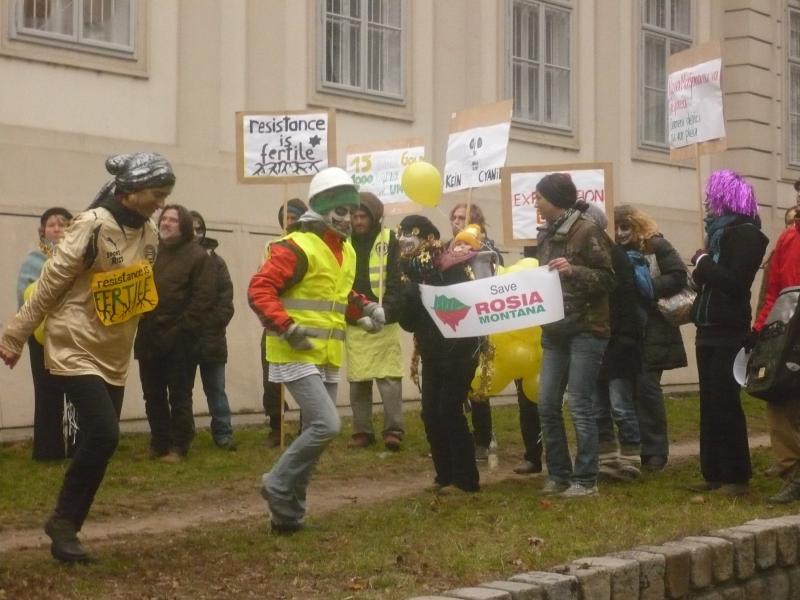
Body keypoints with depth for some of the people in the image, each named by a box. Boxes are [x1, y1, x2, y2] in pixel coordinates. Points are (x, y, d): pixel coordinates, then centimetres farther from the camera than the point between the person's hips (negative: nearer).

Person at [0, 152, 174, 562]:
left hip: (114, 357, 7)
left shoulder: (148, 235, 5)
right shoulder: (93, 225, -17)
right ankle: (63, 521, 1)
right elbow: (50, 283, -13)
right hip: (75, 349, -7)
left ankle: (67, 525, 19)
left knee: (100, 441, 6)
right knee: (103, 435, -16)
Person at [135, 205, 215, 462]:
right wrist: (142, 327, 1)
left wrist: (181, 330, -14)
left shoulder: (197, 256, -3)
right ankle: (159, 444, 21)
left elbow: (203, 298, -10)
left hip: (178, 339, -5)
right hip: (148, 338, 5)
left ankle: (179, 447, 9)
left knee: (179, 396, 2)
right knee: (153, 395, 11)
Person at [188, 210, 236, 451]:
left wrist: (214, 323, -12)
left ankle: (223, 434, 12)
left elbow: (226, 298, 0)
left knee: (216, 389, 8)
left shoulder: (215, 261, 5)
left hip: (211, 337, 1)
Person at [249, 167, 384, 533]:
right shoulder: (296, 247, -13)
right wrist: (287, 328, -23)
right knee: (327, 426, -18)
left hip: (327, 358, 9)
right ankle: (278, 486, 1)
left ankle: (289, 511, 20)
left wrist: (366, 309, 12)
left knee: (315, 432, 10)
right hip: (296, 356, -9)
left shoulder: (346, 251, 15)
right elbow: (259, 290, -17)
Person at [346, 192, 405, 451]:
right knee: (357, 378, 7)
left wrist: (388, 309, -22)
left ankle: (393, 429, -3)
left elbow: (397, 279, -8)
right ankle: (362, 431, 14)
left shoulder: (389, 240, -1)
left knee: (388, 376, -6)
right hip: (353, 322, 4)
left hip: (383, 321, -3)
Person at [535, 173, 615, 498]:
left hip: (585, 330, -7)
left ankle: (586, 479, 3)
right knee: (547, 404, 6)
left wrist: (573, 271, -25)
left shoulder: (587, 231, -9)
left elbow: (608, 279, -13)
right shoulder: (546, 234, 13)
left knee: (579, 404, -6)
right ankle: (558, 474, 16)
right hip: (554, 332, 8)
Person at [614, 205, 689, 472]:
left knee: (647, 387, -5)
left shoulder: (657, 246, -3)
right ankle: (635, 448, 13)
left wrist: (647, 286, -17)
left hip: (653, 331, -4)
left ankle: (656, 451, 4)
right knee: (630, 387, 4)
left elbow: (679, 277, -10)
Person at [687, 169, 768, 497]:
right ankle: (714, 473, 14)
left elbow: (736, 282, -21)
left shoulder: (745, 234, -11)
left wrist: (703, 263, -12)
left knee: (725, 404, -7)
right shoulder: (718, 230, 15)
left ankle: (737, 476, 0)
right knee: (709, 404, 9)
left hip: (729, 332, -9)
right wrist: (701, 270, -2)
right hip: (709, 330, 9)